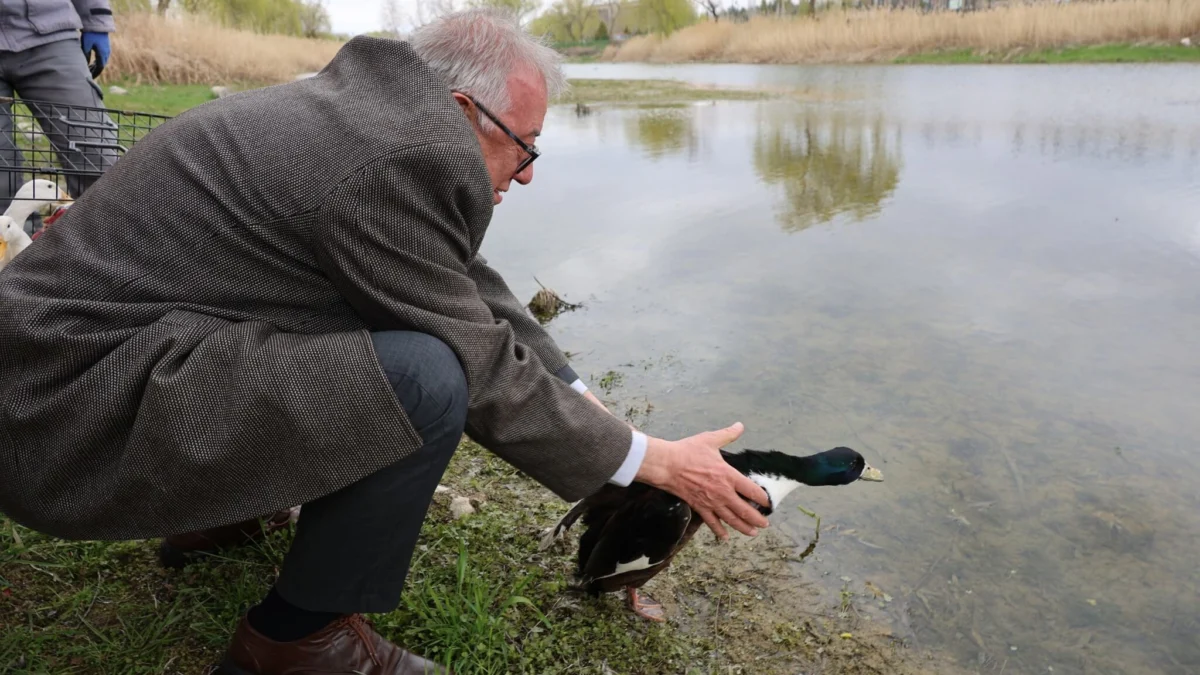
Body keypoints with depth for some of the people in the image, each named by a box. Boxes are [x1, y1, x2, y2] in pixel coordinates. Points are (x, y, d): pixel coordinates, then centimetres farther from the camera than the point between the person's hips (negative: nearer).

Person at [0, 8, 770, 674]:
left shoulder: (375, 114, 6)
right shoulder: (404, 159, -22)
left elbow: (475, 291, 10)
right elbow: (482, 374, -16)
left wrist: (589, 403, 12)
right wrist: (652, 460, -5)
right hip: (82, 423, -10)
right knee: (428, 379, -26)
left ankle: (218, 506, 23)